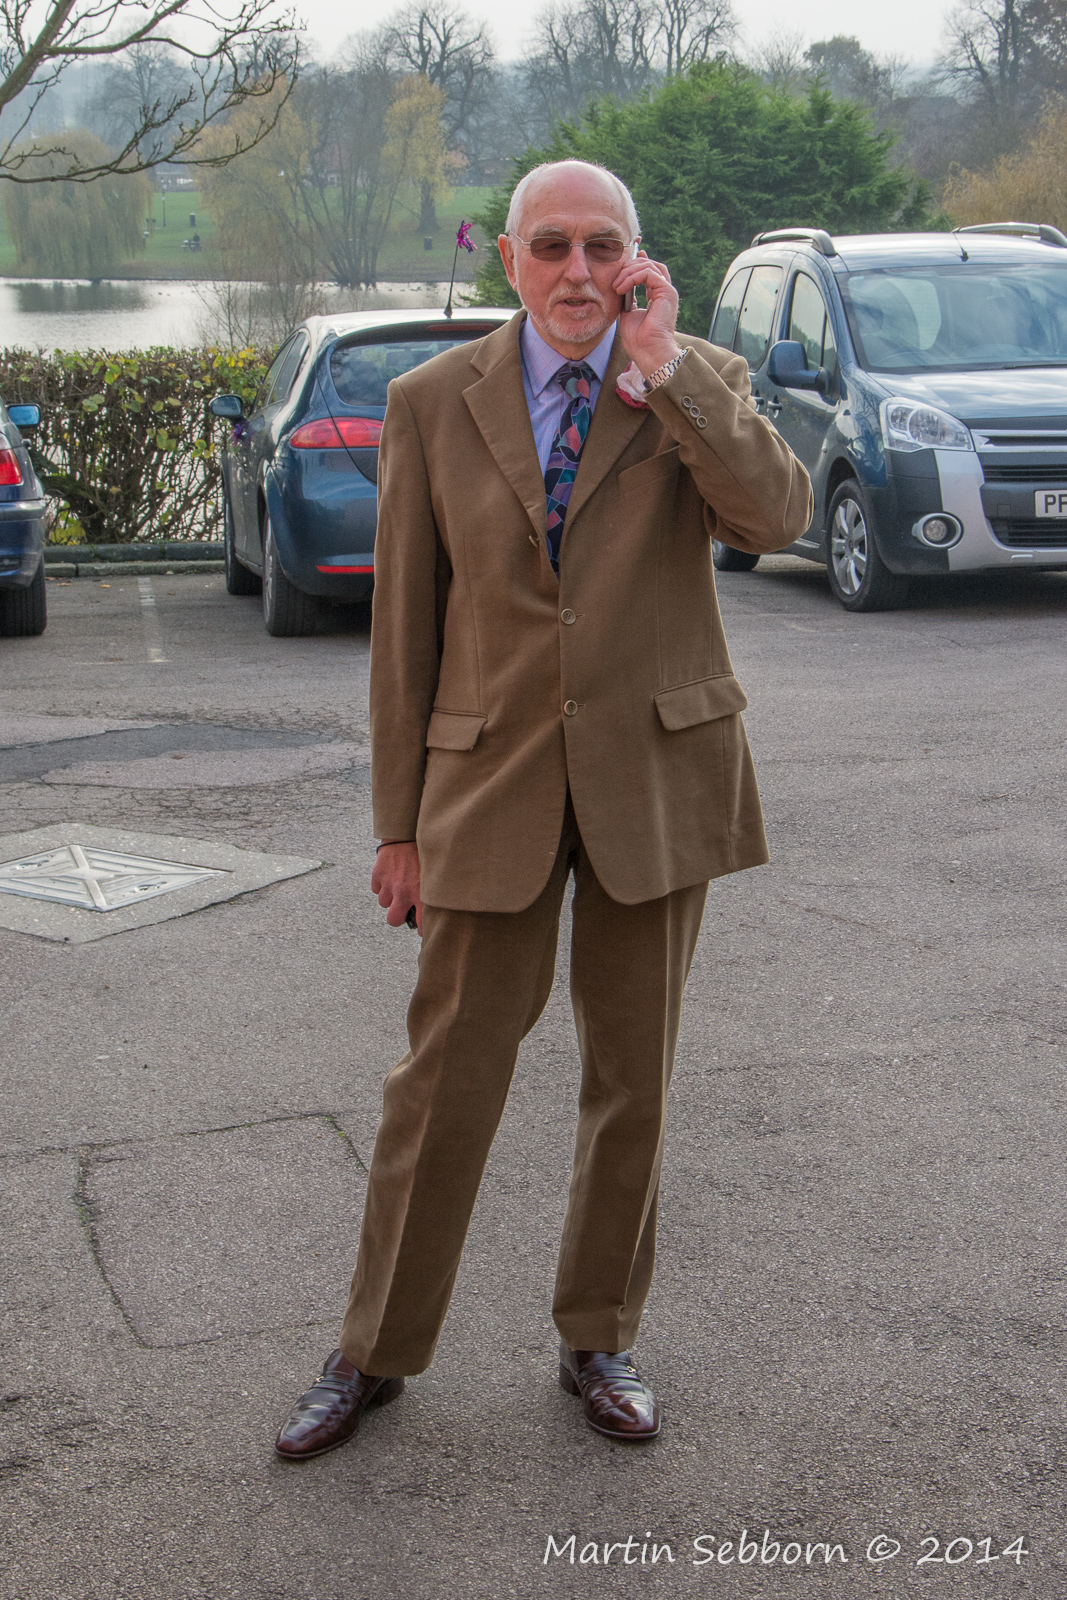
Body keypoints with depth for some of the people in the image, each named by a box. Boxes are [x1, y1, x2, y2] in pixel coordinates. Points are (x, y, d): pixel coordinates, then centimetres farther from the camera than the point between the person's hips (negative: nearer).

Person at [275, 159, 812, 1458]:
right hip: (492, 778, 0)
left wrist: (662, 371, -19)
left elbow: (774, 519, -19)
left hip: (656, 777, 1)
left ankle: (598, 1341, 29)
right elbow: (403, 625, 2)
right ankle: (375, 1353, 21)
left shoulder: (701, 384, 1)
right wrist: (399, 820, 2)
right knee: (447, 1077, 4)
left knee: (632, 1077, 11)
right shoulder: (435, 403, 1)